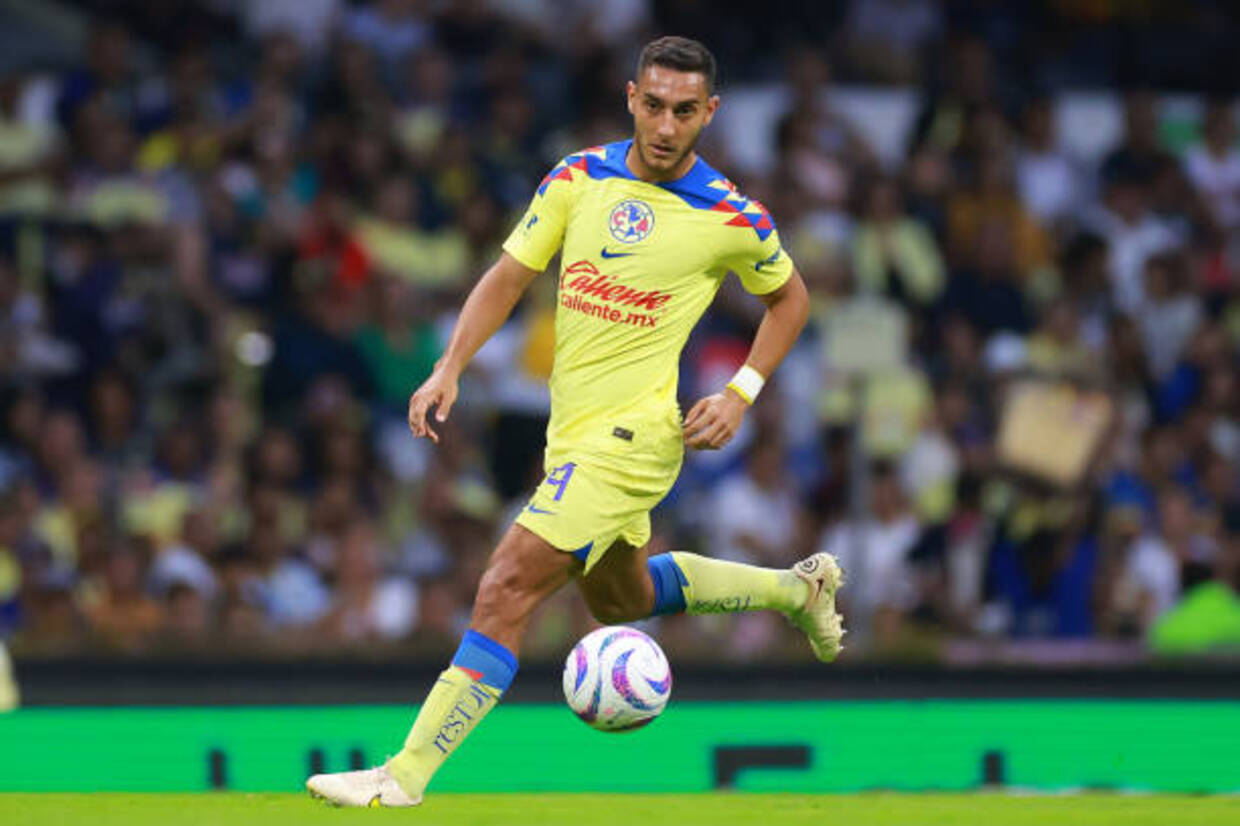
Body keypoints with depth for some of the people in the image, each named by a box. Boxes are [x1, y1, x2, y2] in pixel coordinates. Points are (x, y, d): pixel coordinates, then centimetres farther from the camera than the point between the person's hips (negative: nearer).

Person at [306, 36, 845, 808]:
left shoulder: (732, 218, -9)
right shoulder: (580, 177, 1)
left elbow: (790, 296, 8)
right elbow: (509, 275, 6)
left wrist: (741, 394, -3)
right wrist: (450, 369, -6)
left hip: (631, 433, -7)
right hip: (573, 429, 7)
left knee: (509, 586, -17)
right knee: (622, 600, 27)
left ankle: (406, 775, -16)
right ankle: (794, 587, 46)